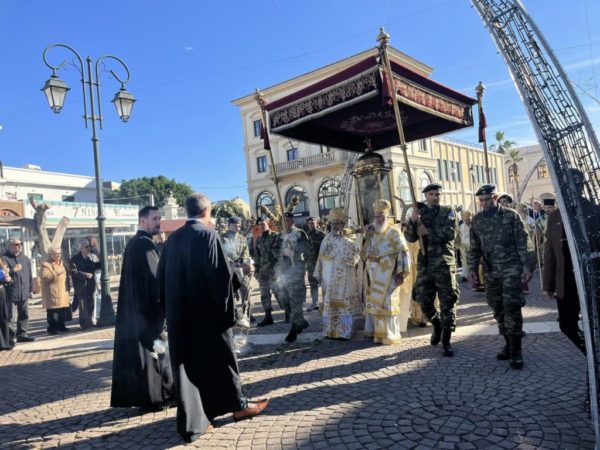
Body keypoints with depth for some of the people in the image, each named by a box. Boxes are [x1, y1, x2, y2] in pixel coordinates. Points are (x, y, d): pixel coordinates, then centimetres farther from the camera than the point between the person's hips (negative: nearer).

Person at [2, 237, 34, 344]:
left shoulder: (25, 259, 14)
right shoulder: (4, 258, -3)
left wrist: (30, 289, 14)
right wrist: (13, 270, -17)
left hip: (24, 293, 6)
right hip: (11, 294, -5)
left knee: (24, 315, 10)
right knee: (12, 317, -4)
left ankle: (22, 334, 19)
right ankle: (12, 337, 2)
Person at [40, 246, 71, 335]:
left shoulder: (61, 263, 16)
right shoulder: (46, 265, -9)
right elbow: (44, 277, -22)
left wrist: (67, 287, 20)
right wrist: (56, 273, -24)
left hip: (62, 292, 7)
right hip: (52, 294, -7)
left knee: (63, 311, 11)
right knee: (52, 313, -5)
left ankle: (61, 326, 22)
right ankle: (51, 328, 5)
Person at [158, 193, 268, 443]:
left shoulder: (173, 238, 6)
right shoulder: (208, 235, -12)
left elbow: (162, 275, 10)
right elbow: (222, 274, -17)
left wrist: (171, 307, 16)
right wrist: (224, 306, -6)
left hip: (178, 313, 6)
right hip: (207, 311, -5)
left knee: (187, 363, 10)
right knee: (221, 357, 10)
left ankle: (191, 422, 17)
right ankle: (237, 405, 27)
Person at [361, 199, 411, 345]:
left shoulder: (394, 233, -7)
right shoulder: (370, 233, 11)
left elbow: (403, 253, -12)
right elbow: (364, 254, 21)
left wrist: (401, 273, -17)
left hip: (388, 276, -6)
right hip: (373, 276, 6)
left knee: (387, 304, -3)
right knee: (372, 303, 12)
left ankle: (388, 335, 5)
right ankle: (373, 330, 24)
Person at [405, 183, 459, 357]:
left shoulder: (448, 211, 3)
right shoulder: (419, 213, 11)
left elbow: (451, 233, -13)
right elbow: (410, 238, 2)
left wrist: (428, 231, -14)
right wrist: (412, 220, -13)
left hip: (444, 263, -3)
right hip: (424, 263, 3)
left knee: (447, 301, -2)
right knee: (424, 301, 8)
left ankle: (446, 341, 7)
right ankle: (437, 325, 36)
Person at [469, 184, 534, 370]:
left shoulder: (511, 216, -3)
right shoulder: (477, 220, 7)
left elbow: (523, 243, -4)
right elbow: (474, 248, 12)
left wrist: (527, 266, -9)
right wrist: (472, 269, 7)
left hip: (511, 269, -4)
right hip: (490, 272, 4)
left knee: (512, 308, -9)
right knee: (498, 310, 10)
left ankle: (516, 350, -1)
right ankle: (509, 345, 24)